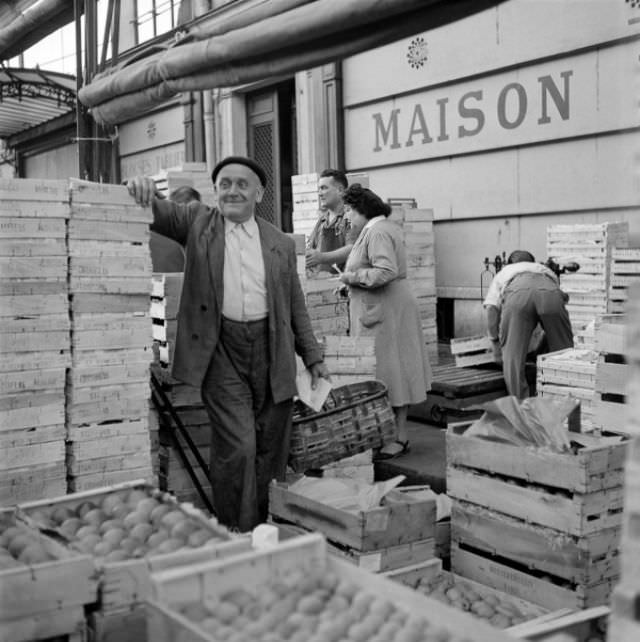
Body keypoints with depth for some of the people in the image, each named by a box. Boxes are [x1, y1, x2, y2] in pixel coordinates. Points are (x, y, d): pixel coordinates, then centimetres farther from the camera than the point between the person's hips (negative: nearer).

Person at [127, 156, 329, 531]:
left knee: (272, 450, 8)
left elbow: (297, 308, 14)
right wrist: (144, 191, -26)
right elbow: (159, 213, -4)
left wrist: (314, 357, 12)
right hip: (222, 351, -2)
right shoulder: (198, 222, 8)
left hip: (272, 351, 3)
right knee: (237, 447, -9)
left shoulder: (282, 244, 11)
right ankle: (237, 535, 6)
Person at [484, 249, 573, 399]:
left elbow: (491, 309, 24)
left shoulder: (503, 273, 40)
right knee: (563, 352, 14)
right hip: (550, 293, 2)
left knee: (512, 355, 6)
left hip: (517, 293, -2)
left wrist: (496, 343, 31)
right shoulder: (546, 270, 47)